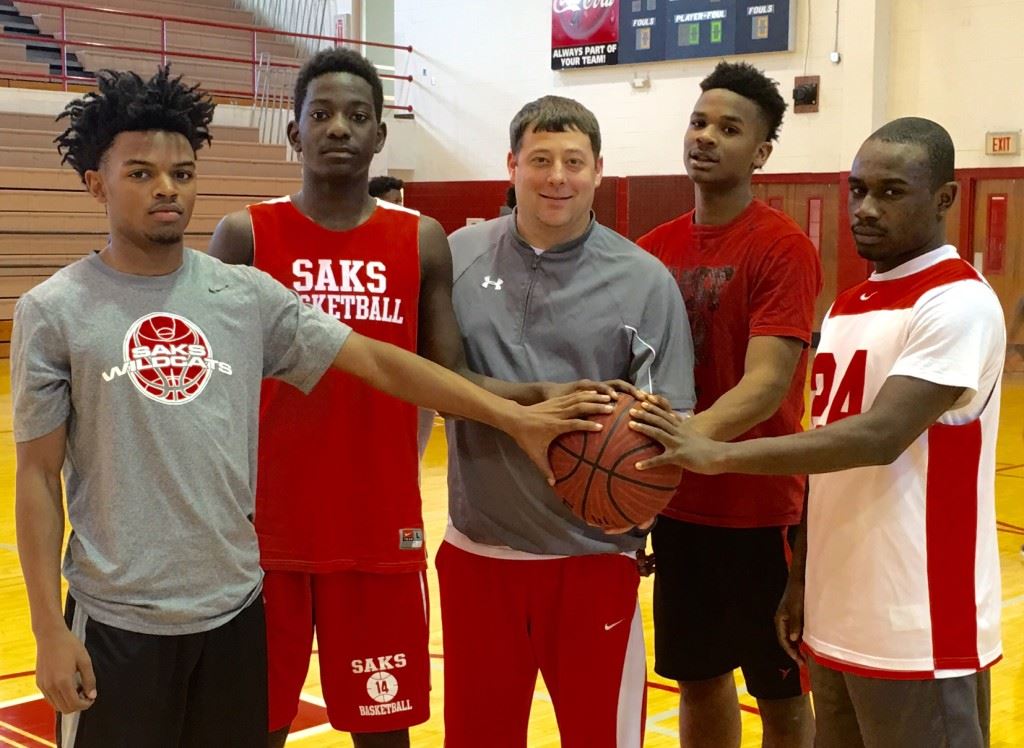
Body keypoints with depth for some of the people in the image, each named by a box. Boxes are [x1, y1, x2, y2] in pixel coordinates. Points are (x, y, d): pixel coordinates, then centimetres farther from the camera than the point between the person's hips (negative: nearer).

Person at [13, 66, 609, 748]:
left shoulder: (247, 295, 0)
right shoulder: (54, 313, -6)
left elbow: (377, 362, -1)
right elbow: (38, 476, -3)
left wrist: (514, 417, -6)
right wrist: (49, 629, -7)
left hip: (235, 605, 3)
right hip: (117, 619, -3)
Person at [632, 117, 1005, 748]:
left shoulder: (960, 304, -13)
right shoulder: (847, 306, 14)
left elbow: (878, 437, -26)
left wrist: (718, 455, -29)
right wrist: (802, 580, 14)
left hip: (918, 632, -8)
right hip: (837, 617, 8)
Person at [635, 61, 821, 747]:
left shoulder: (784, 249, -13)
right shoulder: (654, 249, 6)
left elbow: (767, 381, -23)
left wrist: (696, 437, -41)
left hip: (761, 509, -5)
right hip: (678, 505, 5)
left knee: (781, 693, 9)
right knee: (699, 678, 17)